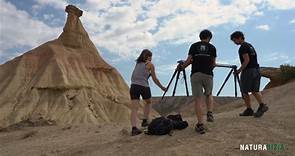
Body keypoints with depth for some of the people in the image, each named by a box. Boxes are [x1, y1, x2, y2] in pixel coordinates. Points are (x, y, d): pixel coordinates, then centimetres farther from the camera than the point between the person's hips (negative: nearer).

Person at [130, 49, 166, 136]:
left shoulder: (137, 63, 21)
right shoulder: (150, 64, 7)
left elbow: (133, 77, 18)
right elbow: (154, 79, 8)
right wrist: (162, 87, 20)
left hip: (134, 86, 3)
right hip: (144, 86, -3)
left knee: (134, 108, -3)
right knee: (148, 102, 24)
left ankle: (134, 128, -15)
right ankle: (145, 121, 20)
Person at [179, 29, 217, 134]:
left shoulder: (194, 46, 8)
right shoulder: (212, 47, 10)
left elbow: (189, 60, -2)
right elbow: (213, 64, 8)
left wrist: (182, 67, 15)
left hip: (195, 74, -1)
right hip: (208, 75, 1)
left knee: (198, 99, -1)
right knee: (209, 94, 26)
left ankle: (200, 125, -2)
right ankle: (210, 113, 7)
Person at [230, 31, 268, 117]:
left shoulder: (243, 47, -10)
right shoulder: (250, 45, 19)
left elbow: (247, 60, -19)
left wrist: (239, 70, -13)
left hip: (248, 71, -9)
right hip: (256, 70, 9)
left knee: (244, 91, 1)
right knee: (255, 90, 10)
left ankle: (249, 110, 4)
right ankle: (262, 105, -4)